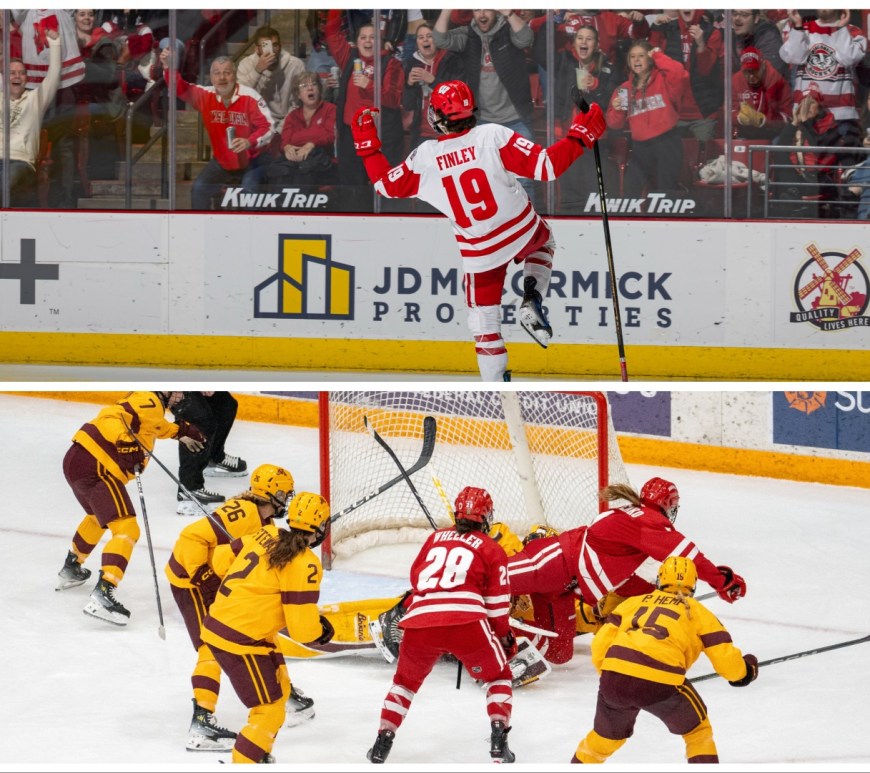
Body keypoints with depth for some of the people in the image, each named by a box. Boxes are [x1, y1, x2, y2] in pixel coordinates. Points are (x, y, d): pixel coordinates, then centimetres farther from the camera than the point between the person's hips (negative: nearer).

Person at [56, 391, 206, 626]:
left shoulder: (154, 406, 22)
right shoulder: (149, 402, -8)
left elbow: (151, 425, 45)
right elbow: (112, 417, -23)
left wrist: (181, 432, 44)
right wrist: (126, 444, -35)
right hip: (96, 467, -11)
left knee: (99, 516, 37)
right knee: (126, 529, -15)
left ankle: (70, 570, 52)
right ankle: (103, 594, -28)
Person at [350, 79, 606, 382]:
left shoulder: (425, 156, -10)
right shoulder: (493, 136, -17)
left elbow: (386, 185, 7)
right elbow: (546, 166, -21)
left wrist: (367, 145, 18)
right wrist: (581, 135, -11)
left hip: (479, 251, 0)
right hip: (522, 232, 0)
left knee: (483, 317, 15)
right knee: (543, 240, 35)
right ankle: (532, 303, 13)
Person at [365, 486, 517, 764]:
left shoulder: (435, 538, 24)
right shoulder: (492, 550, 15)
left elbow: (416, 577, 34)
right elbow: (497, 604, 15)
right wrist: (504, 637, 30)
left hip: (419, 621, 3)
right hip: (466, 622, -3)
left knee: (406, 679, 29)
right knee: (498, 676, 21)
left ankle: (383, 741, 19)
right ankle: (499, 741, 5)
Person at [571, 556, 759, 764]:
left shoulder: (633, 602, 27)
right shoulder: (698, 612, 20)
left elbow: (601, 644, 19)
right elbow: (726, 659, 14)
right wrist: (746, 670, 35)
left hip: (615, 677, 3)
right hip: (660, 682, -3)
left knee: (608, 735, 30)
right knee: (697, 730, 21)